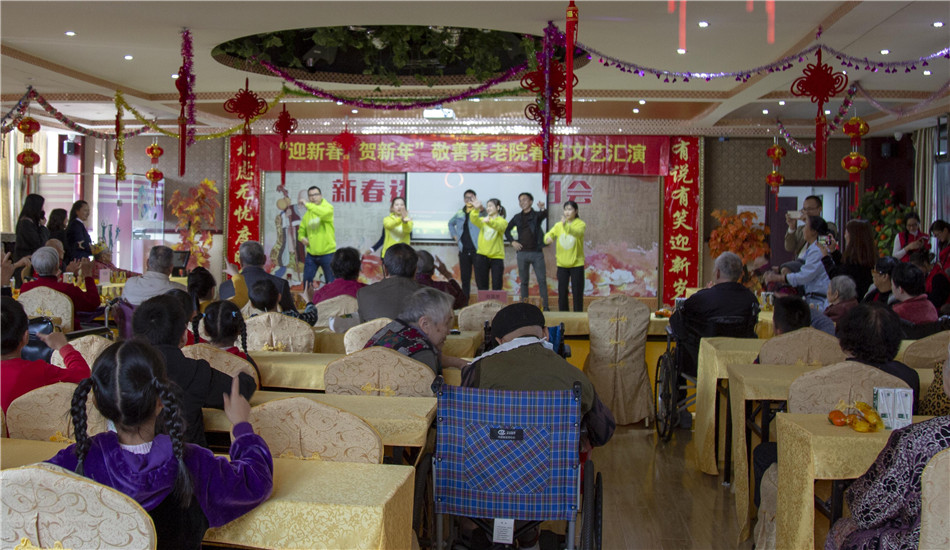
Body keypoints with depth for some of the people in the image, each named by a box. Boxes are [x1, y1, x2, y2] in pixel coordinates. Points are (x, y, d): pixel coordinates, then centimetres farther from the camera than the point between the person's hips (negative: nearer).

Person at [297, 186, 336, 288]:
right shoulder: (307, 215, 11)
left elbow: (324, 213, -32)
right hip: (311, 254, 5)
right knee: (307, 281, 9)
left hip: (327, 253, -5)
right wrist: (302, 238, -2)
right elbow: (301, 231, 21)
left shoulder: (328, 207, -7)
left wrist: (307, 204, -26)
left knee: (331, 283, 2)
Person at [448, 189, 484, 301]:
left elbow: (483, 214, -26)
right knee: (465, 278, 8)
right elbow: (450, 224, 34)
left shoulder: (479, 211, 0)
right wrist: (454, 235, 18)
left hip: (477, 249, -5)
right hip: (464, 250, 5)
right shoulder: (459, 214, 15)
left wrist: (480, 209, -50)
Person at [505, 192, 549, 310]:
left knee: (542, 280, -5)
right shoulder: (518, 217, 11)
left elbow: (545, 216, -21)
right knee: (524, 281, 7)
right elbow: (507, 230, 22)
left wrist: (543, 209, -43)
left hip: (536, 253, -3)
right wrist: (512, 241, 6)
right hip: (522, 253, 3)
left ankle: (545, 307, -3)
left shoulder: (537, 215, 1)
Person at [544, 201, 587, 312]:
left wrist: (566, 225, -45)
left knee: (577, 292, 0)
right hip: (562, 264, 3)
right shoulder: (558, 225, 7)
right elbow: (549, 235, 2)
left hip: (576, 264, -3)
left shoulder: (581, 224, -6)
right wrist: (548, 238, -23)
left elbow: (578, 233, -27)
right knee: (562, 291, 7)